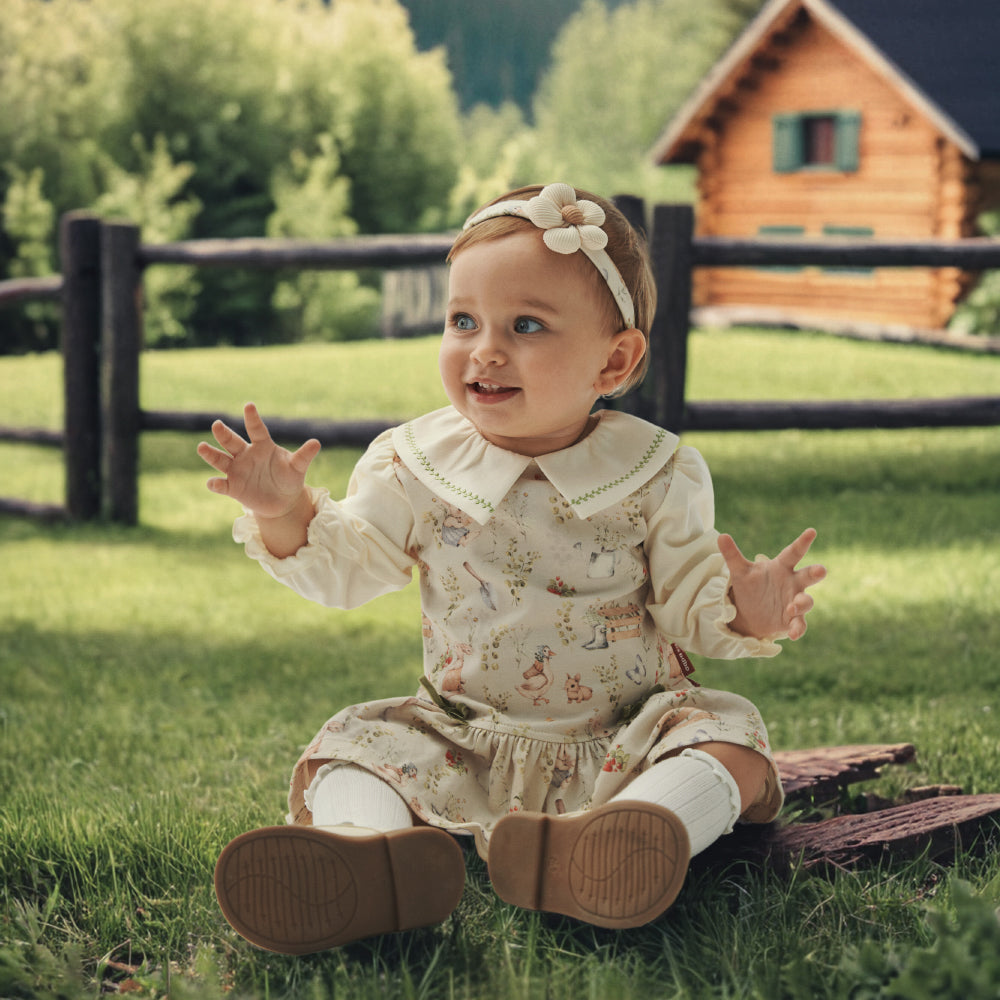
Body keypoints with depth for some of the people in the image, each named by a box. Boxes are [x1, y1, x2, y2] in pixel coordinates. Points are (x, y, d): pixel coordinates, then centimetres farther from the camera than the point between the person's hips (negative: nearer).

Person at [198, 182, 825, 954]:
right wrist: (287, 516, -16)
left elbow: (688, 602, -4)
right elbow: (342, 571, 4)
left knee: (726, 733, -24)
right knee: (351, 744, -16)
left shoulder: (654, 476, -6)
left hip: (624, 741, -1)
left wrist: (746, 615, -26)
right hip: (464, 744, 2)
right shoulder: (416, 468, -2)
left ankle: (628, 839, -53)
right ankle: (368, 846, -49)